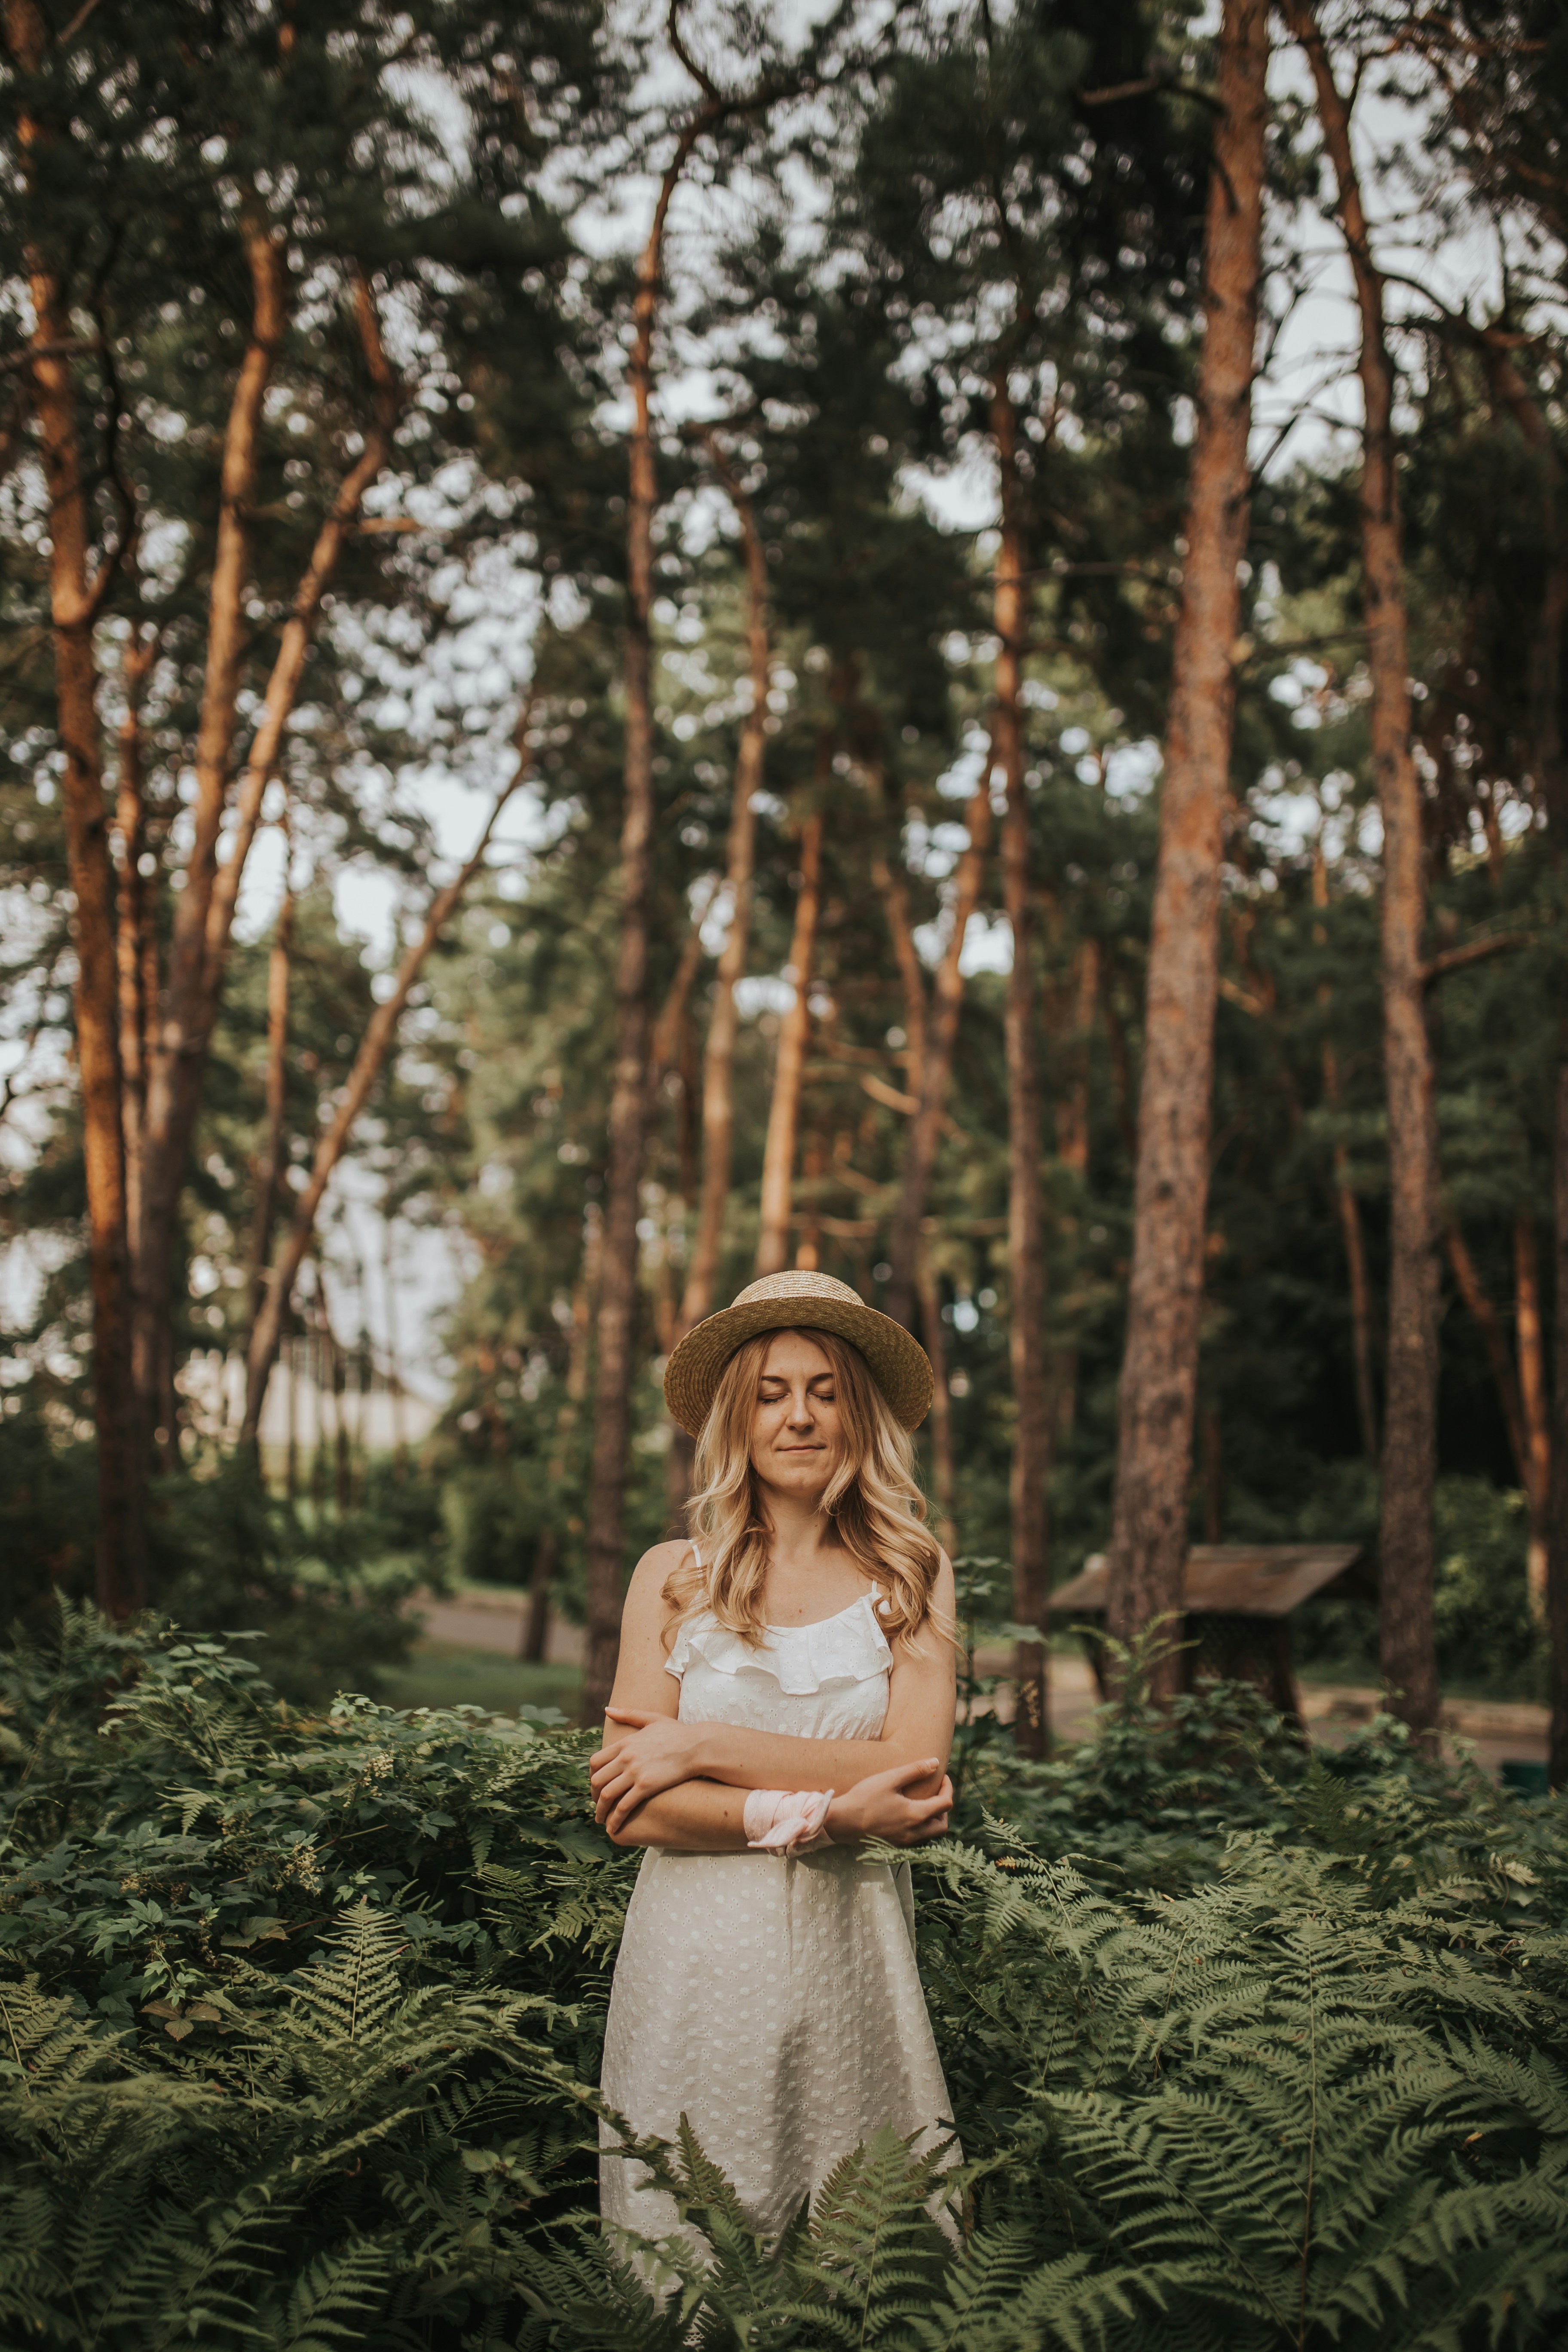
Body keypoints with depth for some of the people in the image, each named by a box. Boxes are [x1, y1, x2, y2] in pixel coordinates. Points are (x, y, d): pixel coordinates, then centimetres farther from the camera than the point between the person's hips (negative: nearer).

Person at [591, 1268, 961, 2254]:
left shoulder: (912, 1578, 4)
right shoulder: (673, 1578, 4)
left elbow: (914, 1775, -9)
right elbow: (634, 1807, -5)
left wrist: (705, 1745, -10)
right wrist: (821, 1813, -14)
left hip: (851, 1957, 0)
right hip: (698, 1959, 0)